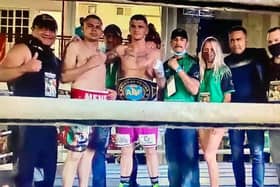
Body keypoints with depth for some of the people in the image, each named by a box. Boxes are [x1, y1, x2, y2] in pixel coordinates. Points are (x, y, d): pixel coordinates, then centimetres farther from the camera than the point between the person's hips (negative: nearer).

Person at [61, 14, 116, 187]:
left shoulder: (102, 53, 23)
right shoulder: (75, 46, 2)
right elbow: (64, 77, -8)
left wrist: (110, 91, 14)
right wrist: (89, 64, -11)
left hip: (101, 101, 7)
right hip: (83, 100, -7)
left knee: (90, 150, 8)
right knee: (76, 152, -12)